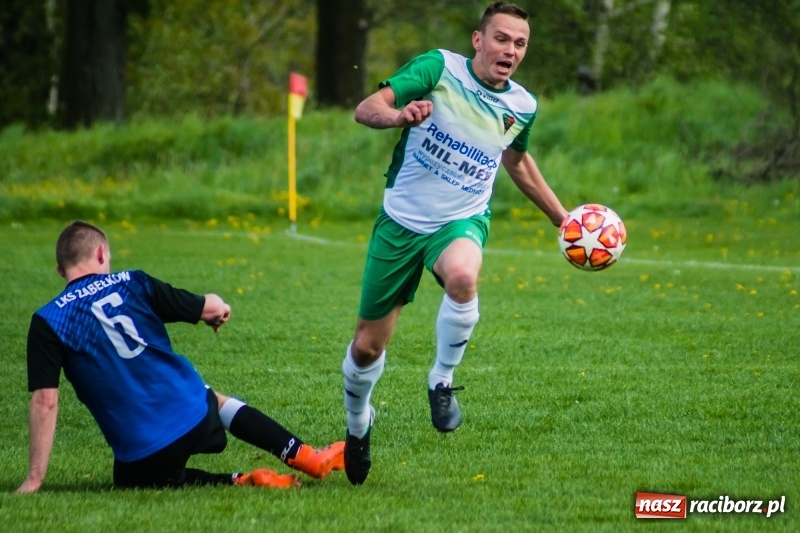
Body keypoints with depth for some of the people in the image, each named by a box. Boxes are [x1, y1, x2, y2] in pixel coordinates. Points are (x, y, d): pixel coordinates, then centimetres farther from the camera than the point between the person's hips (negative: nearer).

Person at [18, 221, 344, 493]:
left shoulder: (46, 323, -5)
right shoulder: (131, 283, 1)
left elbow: (45, 401, -10)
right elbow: (212, 310, 8)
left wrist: (34, 480, -7)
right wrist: (216, 307, 33)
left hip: (141, 458, -3)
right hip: (195, 416, 3)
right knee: (218, 401, 38)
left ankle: (240, 482, 8)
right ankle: (307, 458, 36)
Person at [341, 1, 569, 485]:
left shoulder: (522, 107, -2)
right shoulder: (439, 68, -14)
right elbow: (366, 109, -22)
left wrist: (563, 218, 23)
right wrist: (398, 115, -45)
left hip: (462, 222, 1)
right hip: (402, 221, -1)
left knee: (462, 277, -37)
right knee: (368, 346, 5)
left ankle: (443, 381, -13)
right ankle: (358, 424, 38)